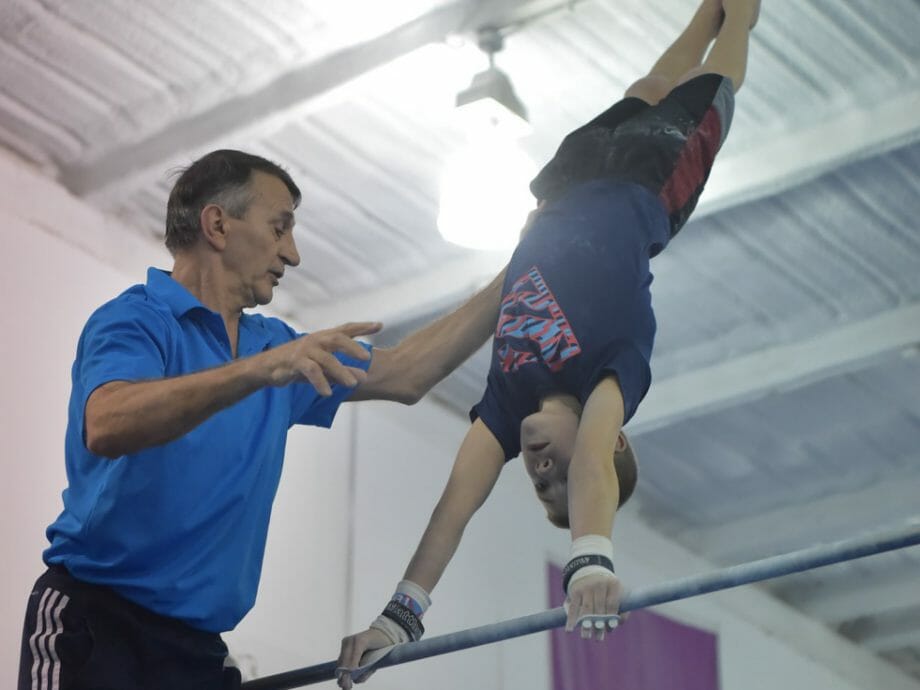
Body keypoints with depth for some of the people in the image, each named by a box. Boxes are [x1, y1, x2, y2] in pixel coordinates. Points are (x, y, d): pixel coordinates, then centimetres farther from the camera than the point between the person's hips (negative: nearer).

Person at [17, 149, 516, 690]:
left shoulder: (274, 346, 16)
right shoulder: (136, 319, -8)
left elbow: (405, 375, 20)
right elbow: (106, 426, -28)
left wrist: (509, 283, 18)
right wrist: (259, 369, -36)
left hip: (198, 644, 7)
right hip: (96, 619, -7)